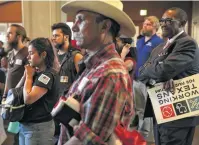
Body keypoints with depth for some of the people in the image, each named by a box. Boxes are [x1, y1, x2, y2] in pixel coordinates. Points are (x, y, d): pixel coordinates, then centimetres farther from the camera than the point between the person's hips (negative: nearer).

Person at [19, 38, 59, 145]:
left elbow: (28, 99, -25)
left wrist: (29, 76, -12)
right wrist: (26, 75, -1)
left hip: (38, 127, -8)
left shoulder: (48, 74, -18)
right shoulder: (36, 72, 6)